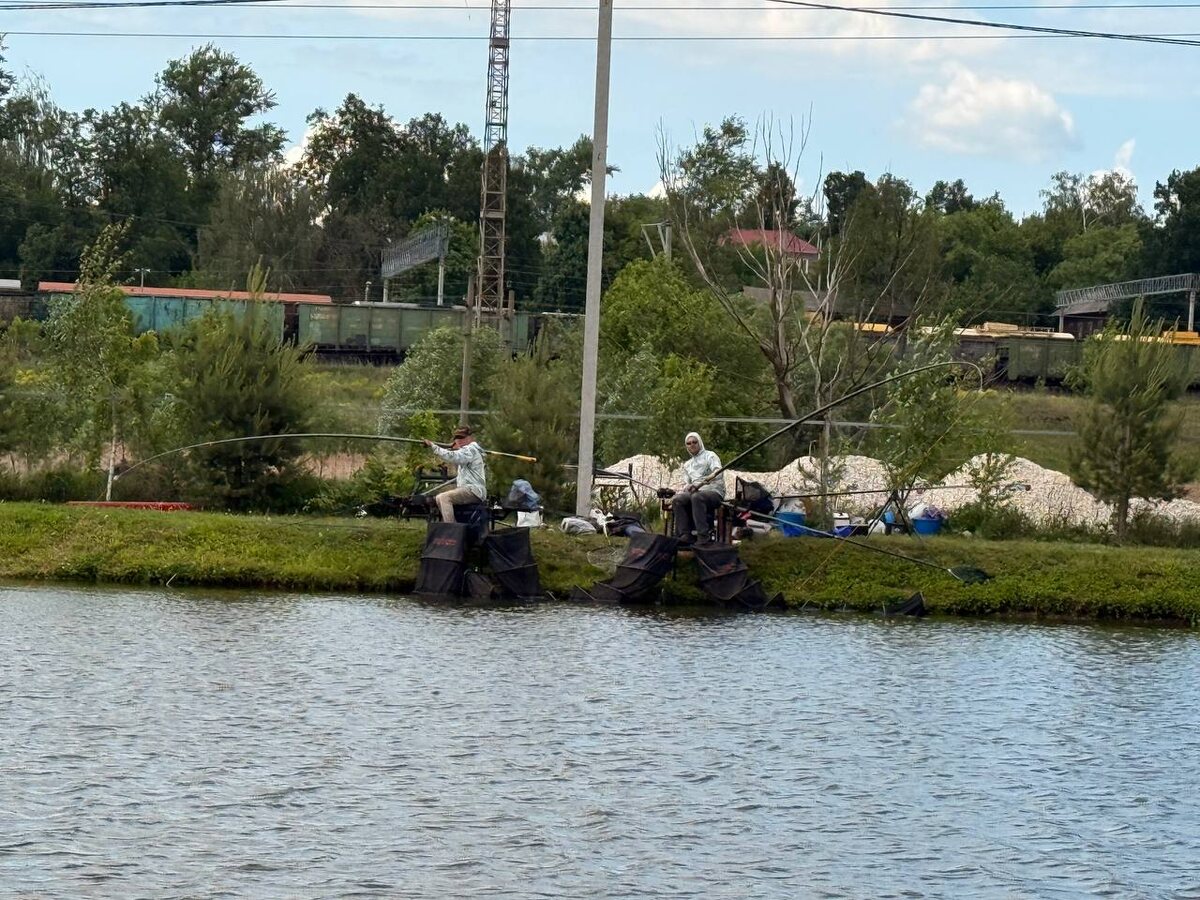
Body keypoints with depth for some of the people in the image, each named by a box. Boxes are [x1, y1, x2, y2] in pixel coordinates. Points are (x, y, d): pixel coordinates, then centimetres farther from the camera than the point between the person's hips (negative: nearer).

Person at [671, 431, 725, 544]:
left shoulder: (709, 456, 3)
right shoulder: (687, 464, 25)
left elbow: (718, 474, -14)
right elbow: (688, 484, 27)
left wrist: (699, 484, -30)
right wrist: (680, 492, 2)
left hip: (714, 491, -6)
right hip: (696, 492, 6)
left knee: (696, 497, -39)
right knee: (677, 500, -23)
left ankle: (702, 535, -43)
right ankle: (685, 535, -27)